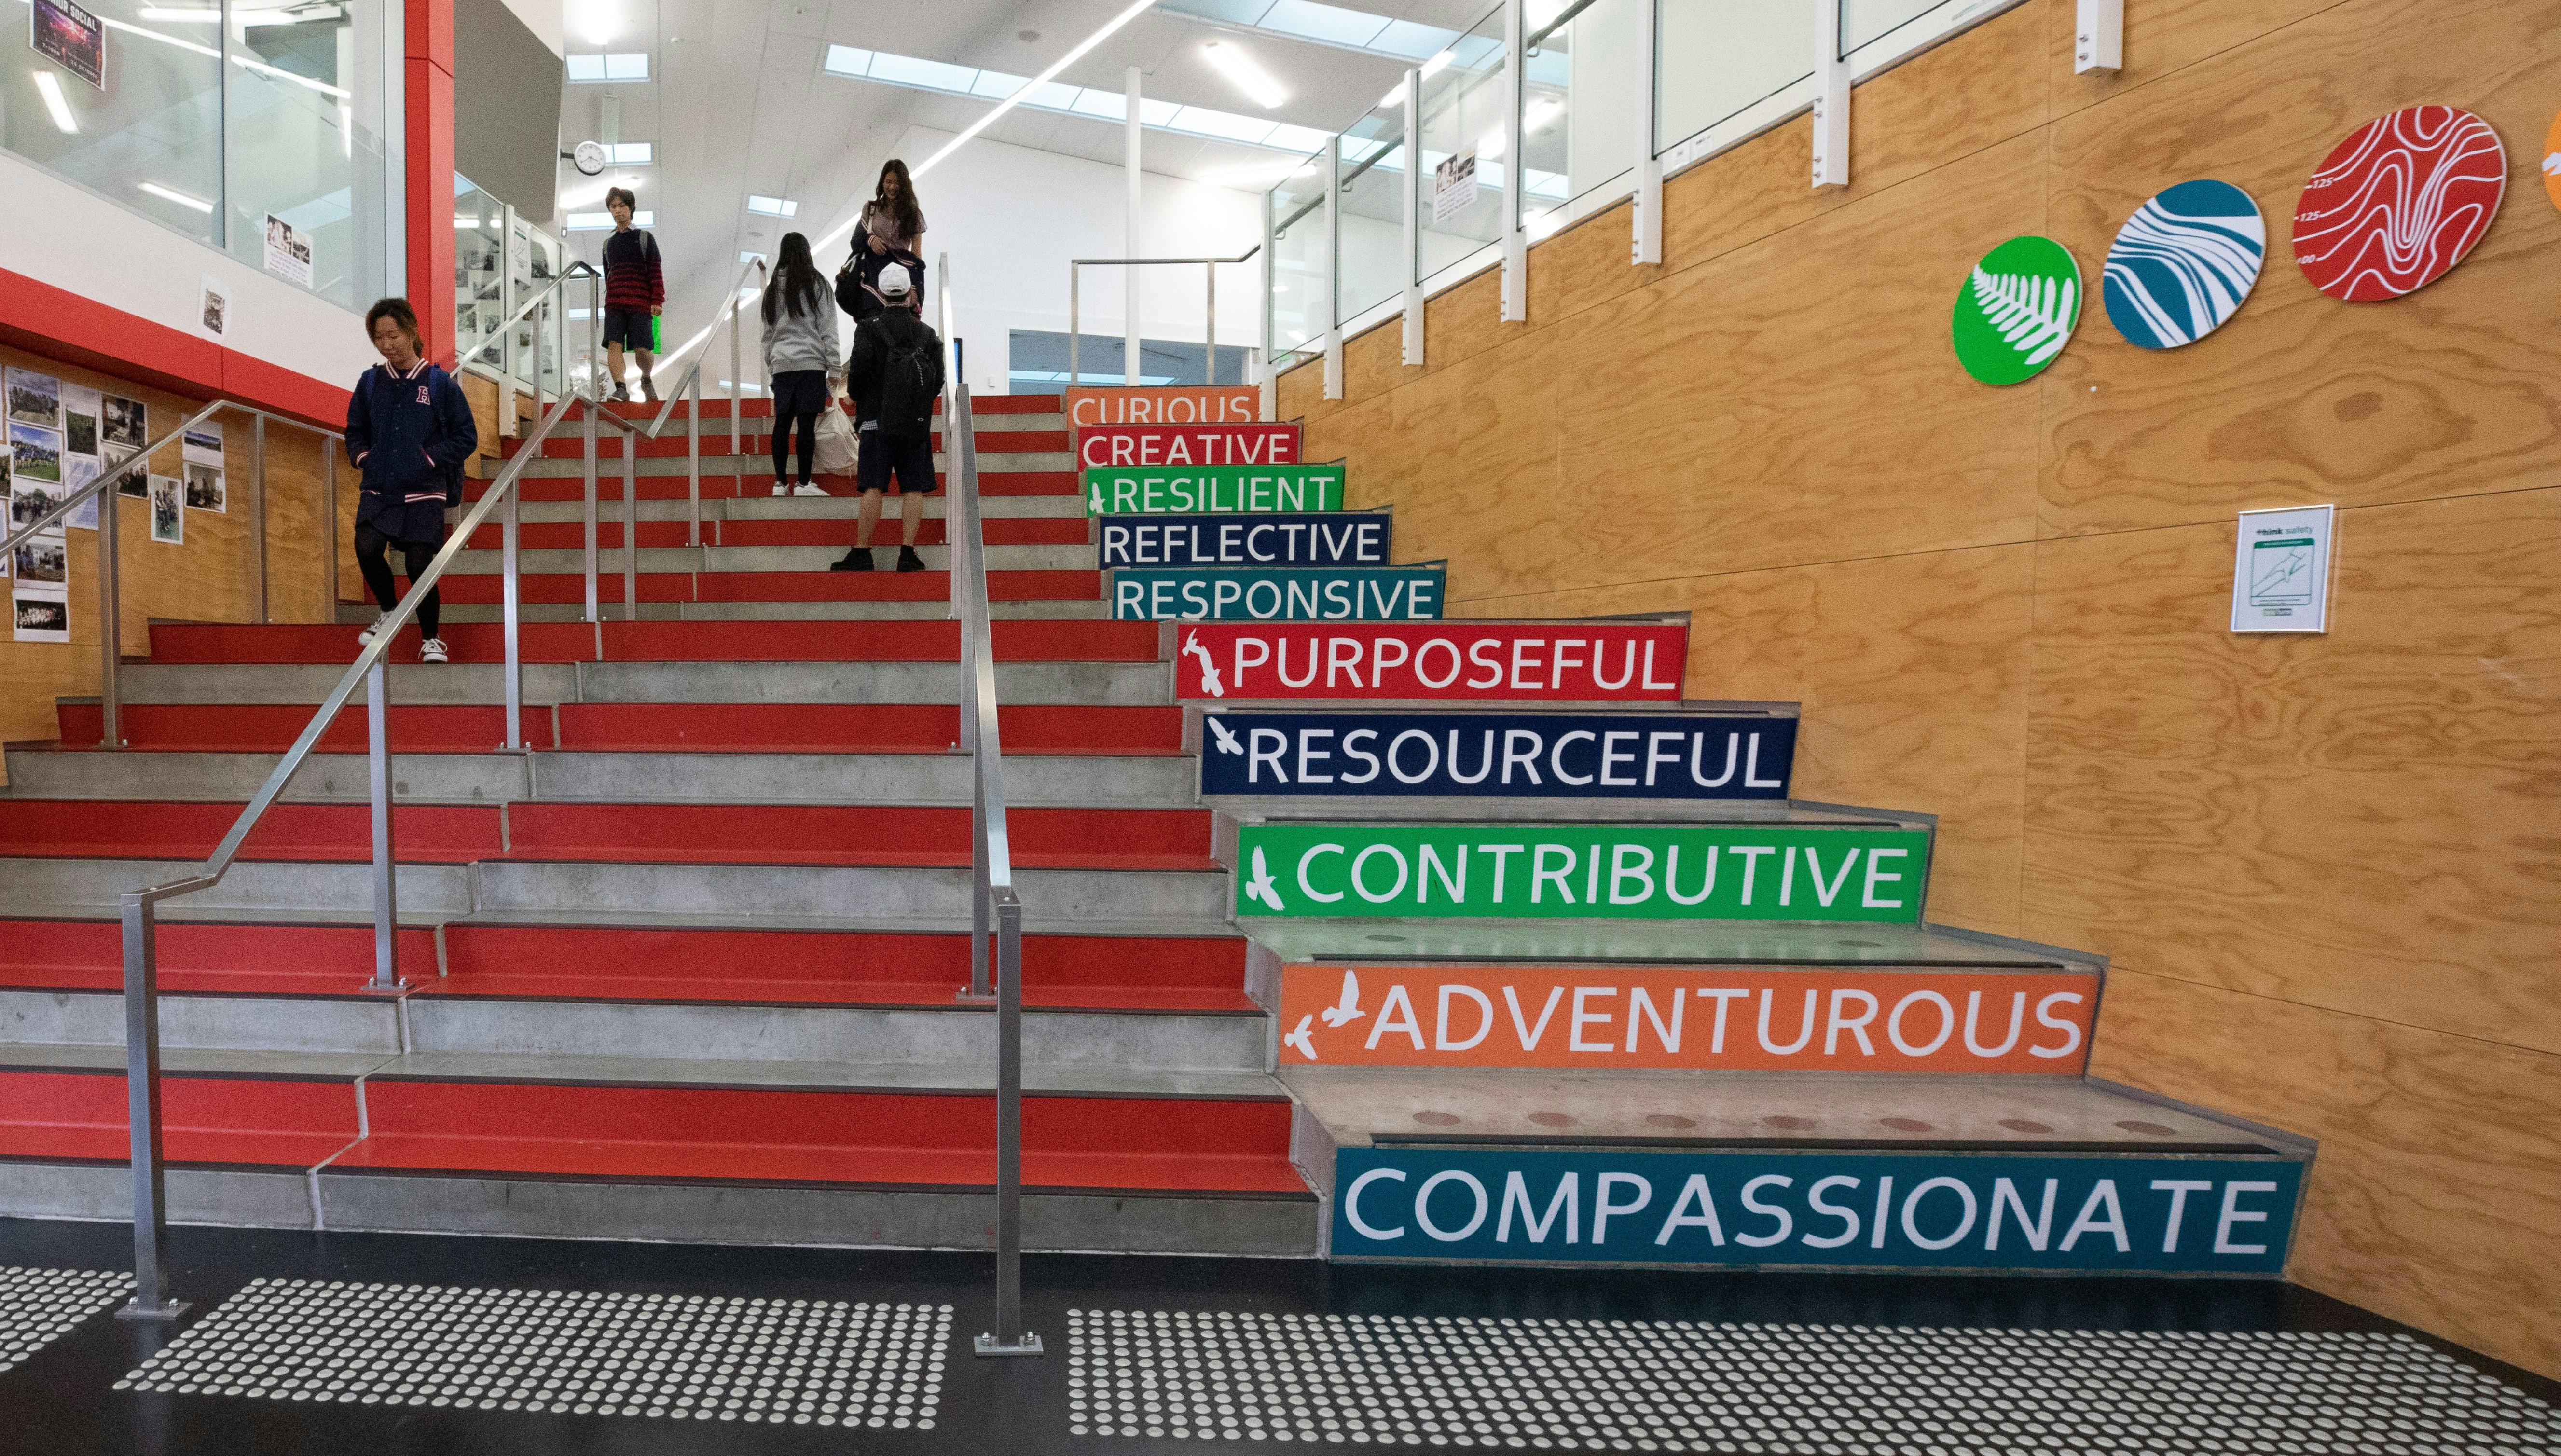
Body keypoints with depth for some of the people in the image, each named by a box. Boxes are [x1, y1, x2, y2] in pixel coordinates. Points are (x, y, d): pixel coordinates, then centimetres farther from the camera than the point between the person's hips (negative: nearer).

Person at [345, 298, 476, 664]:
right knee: (367, 548, -19)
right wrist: (362, 456, 3)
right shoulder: (370, 382, 8)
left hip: (424, 491, -3)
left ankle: (432, 640, 15)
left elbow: (466, 438, 1)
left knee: (419, 565, -6)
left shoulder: (439, 382, -2)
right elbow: (355, 430, 21)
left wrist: (429, 458, -9)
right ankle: (388, 612, 9)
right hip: (378, 488, 3)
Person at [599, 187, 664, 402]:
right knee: (614, 345, -14)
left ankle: (646, 380, 21)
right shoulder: (608, 242, 16)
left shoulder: (645, 238, 6)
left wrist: (657, 301, -8)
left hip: (641, 302, -3)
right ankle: (621, 388, -20)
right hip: (614, 303, 3)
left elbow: (655, 272, 1)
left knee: (642, 349, -7)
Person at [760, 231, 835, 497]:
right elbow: (827, 328, -5)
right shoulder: (816, 283, -1)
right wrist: (834, 367, -3)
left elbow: (768, 332, 15)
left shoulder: (773, 287, 12)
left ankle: (780, 482, 11)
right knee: (807, 424, -2)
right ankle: (804, 484, 0)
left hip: (781, 363, 4)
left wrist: (769, 365, 21)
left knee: (782, 423, 8)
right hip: (811, 362, -4)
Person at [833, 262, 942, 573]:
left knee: (872, 488, -3)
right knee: (914, 489, 2)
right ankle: (908, 553, -2)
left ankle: (861, 553, -2)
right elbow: (938, 379, 7)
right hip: (917, 422, 2)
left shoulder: (869, 328, -4)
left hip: (878, 420, -2)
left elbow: (858, 370, -10)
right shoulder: (927, 333, 7)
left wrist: (856, 397, 9)